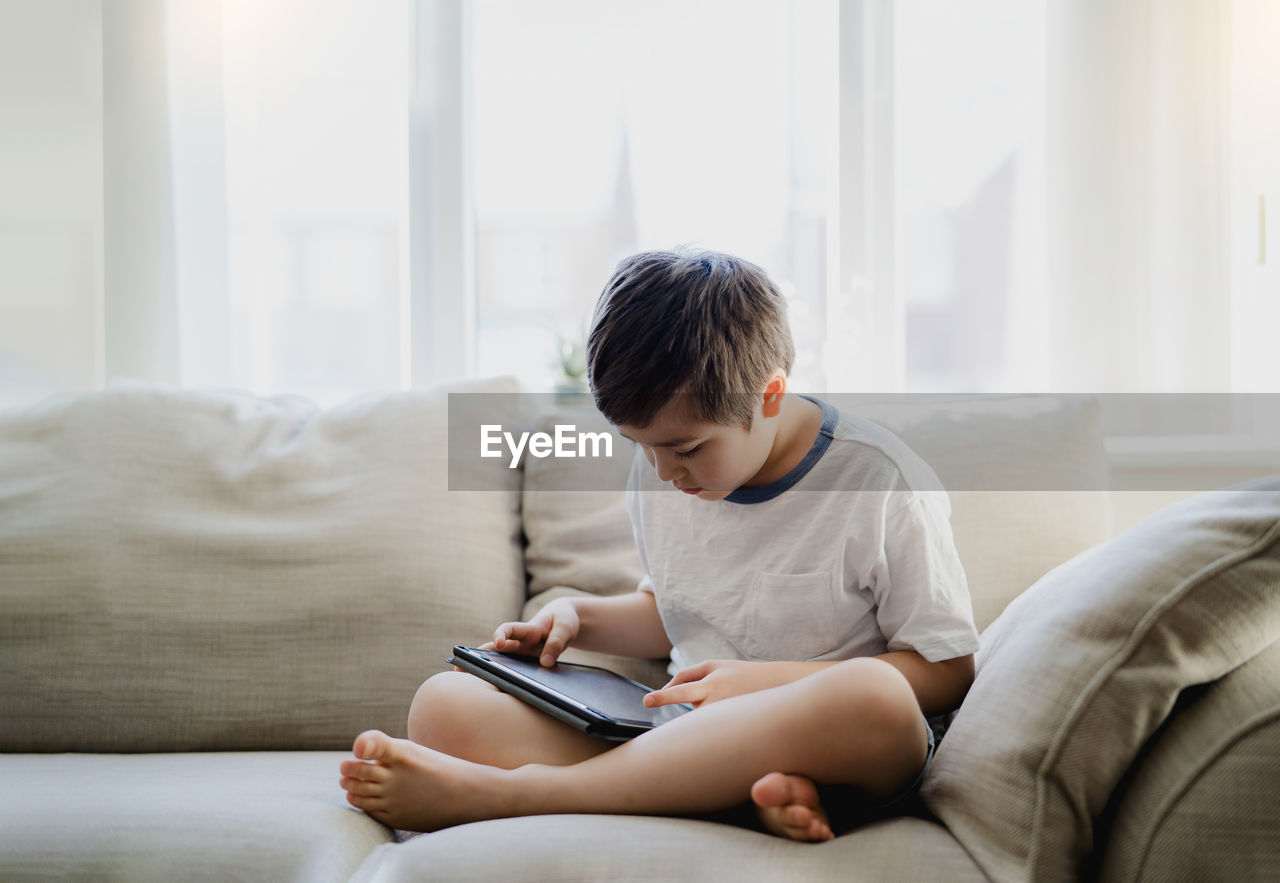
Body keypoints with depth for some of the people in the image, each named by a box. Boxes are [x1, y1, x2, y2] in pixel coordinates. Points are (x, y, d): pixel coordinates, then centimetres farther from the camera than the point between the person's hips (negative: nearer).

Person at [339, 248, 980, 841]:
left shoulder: (884, 485, -10)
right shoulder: (656, 474, 7)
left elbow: (949, 668, -7)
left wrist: (769, 682, -16)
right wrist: (576, 617, 3)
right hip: (687, 739, 4)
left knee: (872, 694, -43)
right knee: (443, 705, -14)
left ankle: (493, 793, -35)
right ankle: (749, 801, -33)